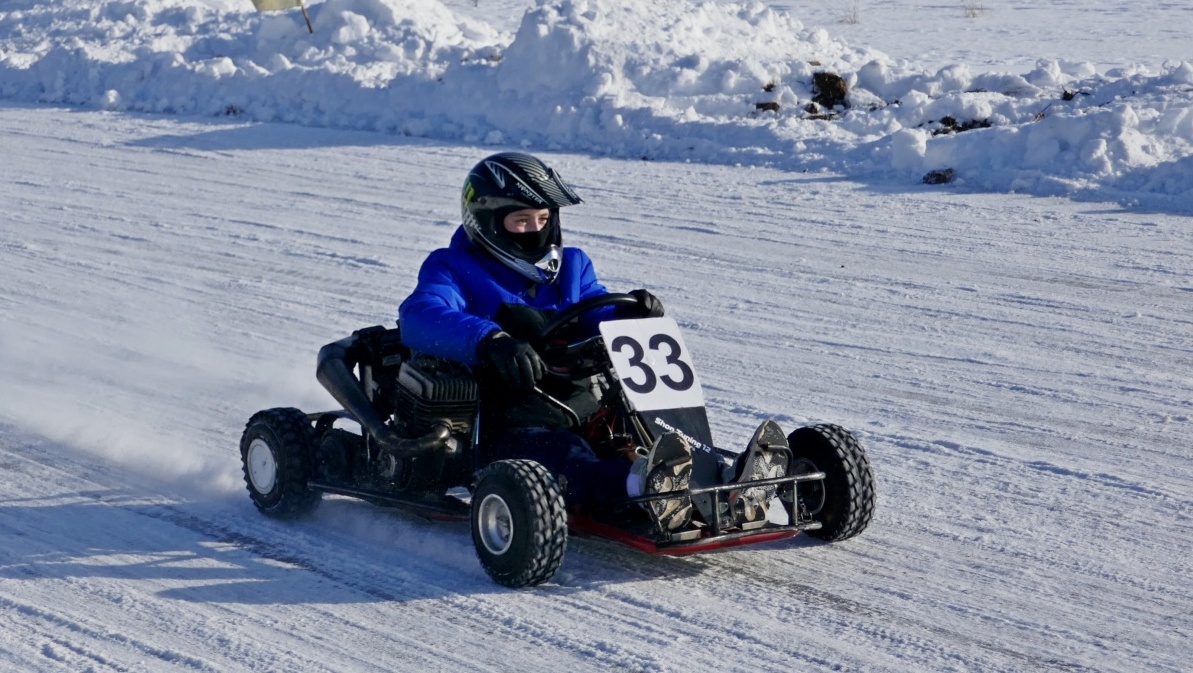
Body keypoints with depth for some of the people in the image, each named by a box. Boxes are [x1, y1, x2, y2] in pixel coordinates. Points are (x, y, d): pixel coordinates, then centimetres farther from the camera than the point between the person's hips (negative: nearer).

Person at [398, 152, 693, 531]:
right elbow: (419, 318, -17)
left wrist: (628, 316, -13)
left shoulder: (571, 266, 23)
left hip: (580, 407, 7)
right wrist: (490, 341, -37)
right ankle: (637, 485, -70)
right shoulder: (454, 270, 4)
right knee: (554, 455, -40)